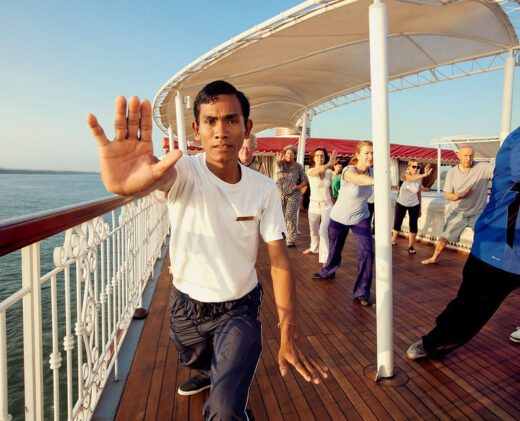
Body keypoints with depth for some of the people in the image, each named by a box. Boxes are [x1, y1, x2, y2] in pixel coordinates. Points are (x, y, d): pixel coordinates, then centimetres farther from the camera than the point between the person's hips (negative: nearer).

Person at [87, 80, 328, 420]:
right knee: (197, 363, 32)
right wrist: (125, 182, -71)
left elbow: (279, 260, -14)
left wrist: (288, 336, -21)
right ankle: (209, 375, 67)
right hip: (187, 306, 2)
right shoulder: (184, 172, -20)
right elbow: (164, 175, -45)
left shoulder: (264, 189, -14)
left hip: (239, 309, -1)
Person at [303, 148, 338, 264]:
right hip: (314, 206, 0)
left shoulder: (329, 172, -1)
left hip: (327, 206, 0)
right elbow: (318, 170, -37)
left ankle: (325, 260, -16)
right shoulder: (310, 171, -11)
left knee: (323, 231, -21)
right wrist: (329, 164, -55)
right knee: (314, 231, 20)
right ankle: (314, 248, 51)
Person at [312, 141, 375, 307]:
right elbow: (359, 179, -52)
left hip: (361, 218, 3)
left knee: (367, 251, -15)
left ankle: (361, 292, -3)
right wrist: (376, 180, -71)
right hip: (340, 218, -3)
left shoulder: (371, 171, -8)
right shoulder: (348, 170, -26)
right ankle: (328, 272, 49)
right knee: (335, 249, 15)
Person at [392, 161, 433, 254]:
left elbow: (419, 193, 5)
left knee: (413, 225, -5)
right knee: (397, 224, 7)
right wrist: (424, 175, -59)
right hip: (401, 204, -2)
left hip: (414, 205, 2)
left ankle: (411, 246, 5)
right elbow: (411, 178, -42)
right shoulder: (404, 175, -16)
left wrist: (420, 208, 7)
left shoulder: (420, 178, -5)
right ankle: (393, 241, 31)